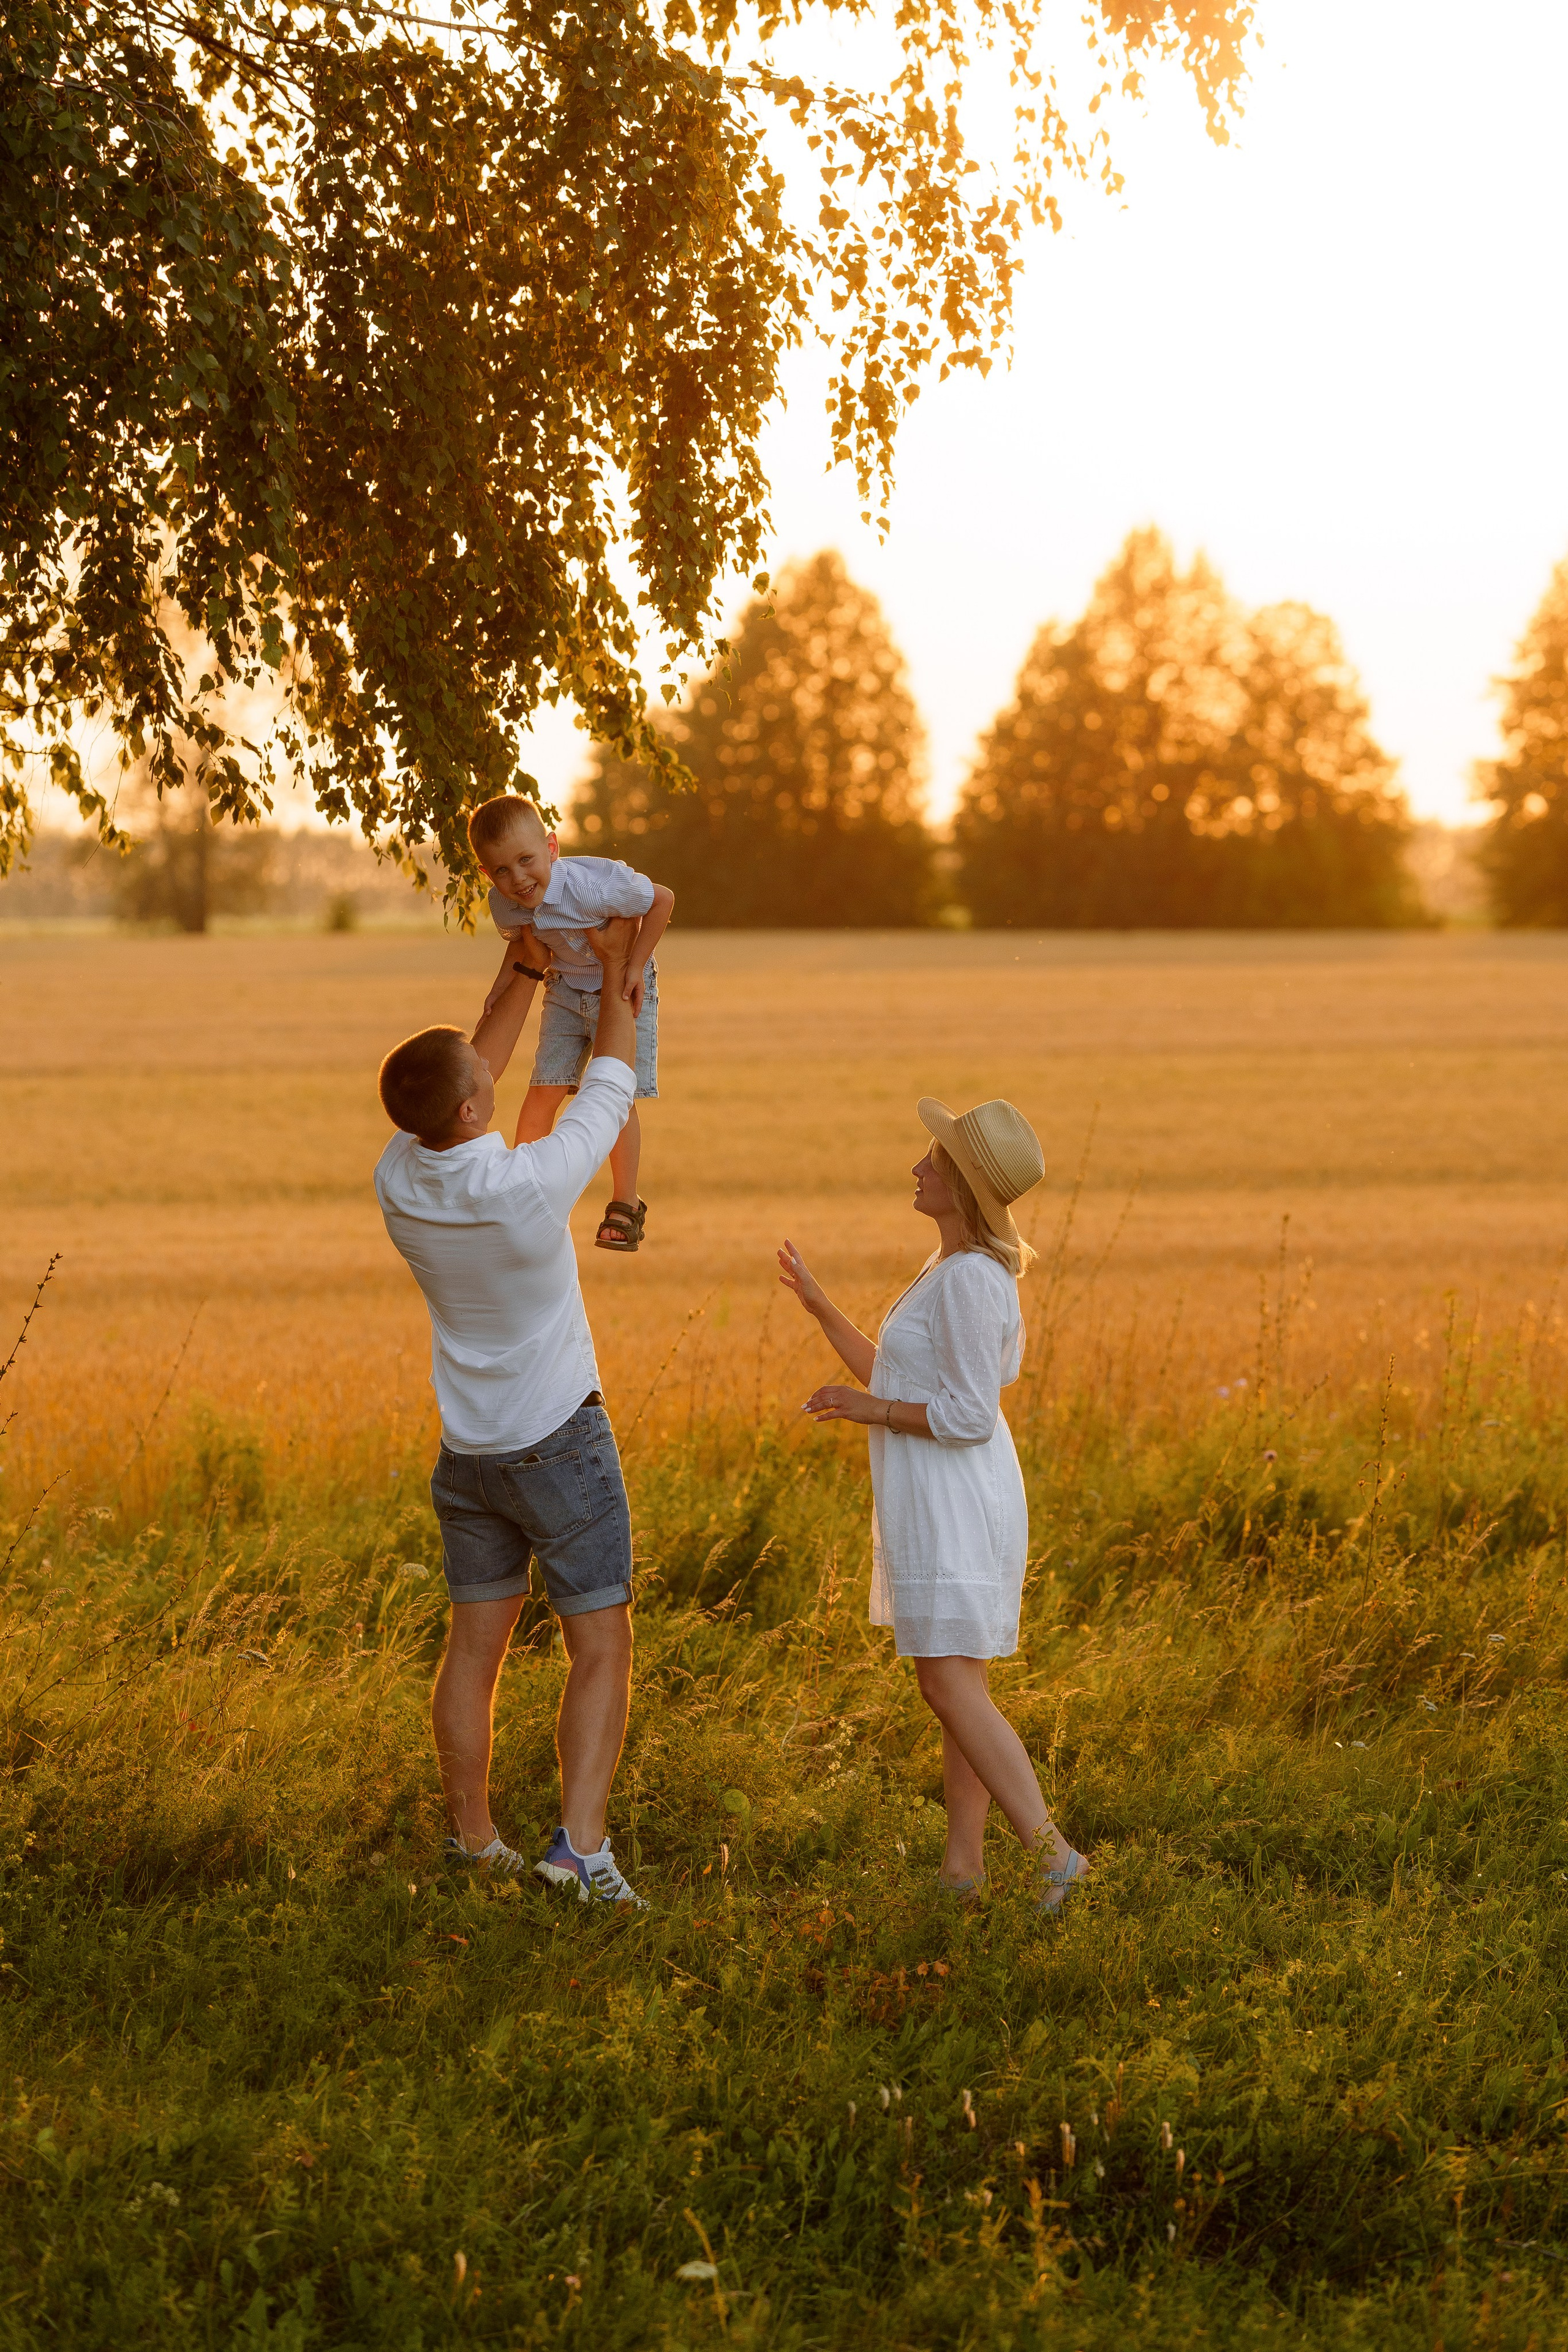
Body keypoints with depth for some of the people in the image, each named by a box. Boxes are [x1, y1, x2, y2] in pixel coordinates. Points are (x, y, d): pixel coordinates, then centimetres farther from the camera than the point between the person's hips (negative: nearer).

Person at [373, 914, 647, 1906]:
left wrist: (528, 966, 11)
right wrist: (616, 969, 5)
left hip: (469, 1450, 5)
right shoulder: (533, 1185, -28)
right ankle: (581, 1845, -11)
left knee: (476, 1648, 14)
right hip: (562, 1445, -5)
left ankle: (475, 1844, 18)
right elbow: (612, 1082, -10)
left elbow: (471, 1077, 6)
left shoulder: (398, 1182, -12)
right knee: (602, 1651, 0)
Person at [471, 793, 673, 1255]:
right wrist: (505, 983, -10)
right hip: (566, 989, 4)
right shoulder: (504, 905, -20)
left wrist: (636, 966, -21)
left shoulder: (595, 885, -37)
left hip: (623, 989, -4)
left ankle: (625, 1204, 10)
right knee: (543, 1091, -1)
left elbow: (662, 899, -21)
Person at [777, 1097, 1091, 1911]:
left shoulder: (971, 1280, -18)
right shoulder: (949, 1269, 14)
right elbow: (899, 1384, 18)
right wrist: (818, 1305, 18)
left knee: (950, 1689, -12)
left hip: (956, 1506, -10)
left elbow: (968, 1416, -22)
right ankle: (963, 1863, 13)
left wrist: (870, 1410, -12)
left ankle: (1052, 1851, -13)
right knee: (959, 1688, 10)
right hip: (933, 1505, 10)